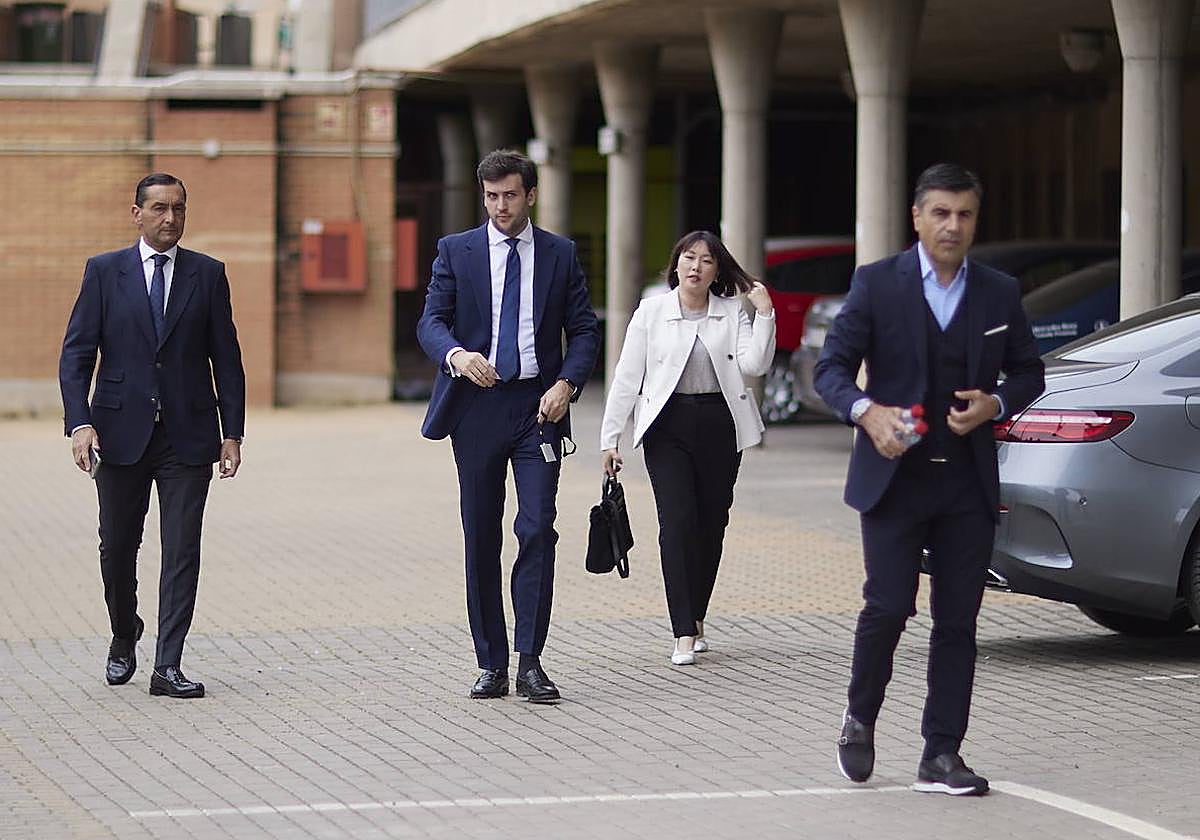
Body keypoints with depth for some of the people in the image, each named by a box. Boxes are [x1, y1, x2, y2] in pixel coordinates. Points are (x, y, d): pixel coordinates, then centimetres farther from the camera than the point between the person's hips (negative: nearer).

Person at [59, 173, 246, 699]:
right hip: (121, 433, 0)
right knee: (117, 547, 10)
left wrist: (232, 432, 1)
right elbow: (76, 353, 0)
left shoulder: (208, 275, 6)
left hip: (188, 435, 0)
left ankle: (167, 667, -5)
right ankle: (124, 640, 34)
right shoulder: (104, 272, 4)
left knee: (182, 552, -6)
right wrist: (80, 423, -12)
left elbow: (226, 359, 7)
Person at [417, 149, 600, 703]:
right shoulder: (456, 251, 6)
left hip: (538, 407, -1)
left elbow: (584, 329, 7)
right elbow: (431, 321, -2)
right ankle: (491, 665, 10)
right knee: (481, 539, 4)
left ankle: (530, 663, -9)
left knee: (537, 530, -11)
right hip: (477, 405, 1)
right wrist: (457, 354, -24)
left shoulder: (560, 255, 8)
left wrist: (567, 383, -10)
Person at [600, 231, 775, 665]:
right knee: (677, 523, -12)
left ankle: (695, 621, 22)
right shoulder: (651, 312, 3)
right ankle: (684, 635, -14)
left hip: (719, 425, 2)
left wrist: (764, 313, -12)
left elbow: (754, 364, -7)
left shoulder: (733, 312, 7)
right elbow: (627, 377, 3)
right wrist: (610, 438, 0)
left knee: (711, 524, 6)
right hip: (668, 426, -2)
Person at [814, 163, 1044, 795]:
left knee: (957, 622, 2)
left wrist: (996, 404, -6)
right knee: (888, 607, -8)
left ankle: (941, 756, 7)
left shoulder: (999, 294, 8)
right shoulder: (877, 284, 0)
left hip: (968, 483, 3)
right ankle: (859, 722, 17)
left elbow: (1029, 373, 16)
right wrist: (866, 411, -23)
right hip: (894, 477, -3)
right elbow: (831, 366, -3)